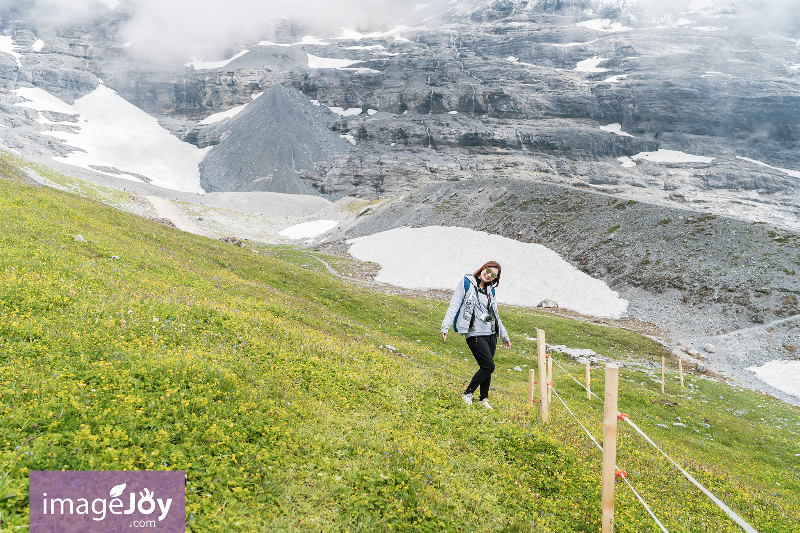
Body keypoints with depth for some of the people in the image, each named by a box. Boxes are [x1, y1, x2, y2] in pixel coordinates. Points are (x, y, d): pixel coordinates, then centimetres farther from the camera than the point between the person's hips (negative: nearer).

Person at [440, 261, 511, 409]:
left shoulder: (490, 291, 16)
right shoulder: (466, 283, -1)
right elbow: (454, 306, -6)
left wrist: (504, 336, 27)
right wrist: (445, 327, -15)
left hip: (490, 334, 6)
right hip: (475, 334, -6)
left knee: (487, 367, 7)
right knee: (489, 366, -13)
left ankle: (483, 399, 23)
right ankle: (467, 394, 2)